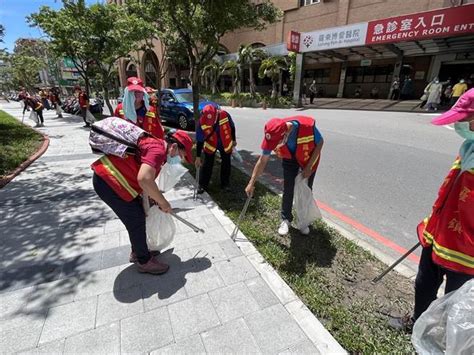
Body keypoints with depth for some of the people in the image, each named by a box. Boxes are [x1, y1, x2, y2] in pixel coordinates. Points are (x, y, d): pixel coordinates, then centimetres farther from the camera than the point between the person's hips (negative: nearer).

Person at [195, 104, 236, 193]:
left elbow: (232, 127, -7)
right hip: (210, 145, -1)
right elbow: (199, 141, -18)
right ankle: (203, 185, 17)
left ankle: (225, 184, 29)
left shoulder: (225, 115, -28)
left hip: (226, 144, 1)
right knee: (207, 164, 2)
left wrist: (234, 140, 5)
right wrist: (198, 157, -17)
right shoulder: (202, 123, -27)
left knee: (226, 164, 12)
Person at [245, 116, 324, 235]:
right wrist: (251, 183, -18)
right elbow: (262, 160, -20)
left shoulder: (308, 126, -40)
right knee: (288, 189, -1)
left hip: (309, 158, -1)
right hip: (289, 158, 1)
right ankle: (286, 219, 20)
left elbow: (320, 143, -18)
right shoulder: (272, 136, -31)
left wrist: (309, 167, -19)